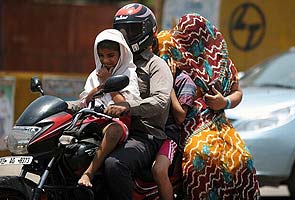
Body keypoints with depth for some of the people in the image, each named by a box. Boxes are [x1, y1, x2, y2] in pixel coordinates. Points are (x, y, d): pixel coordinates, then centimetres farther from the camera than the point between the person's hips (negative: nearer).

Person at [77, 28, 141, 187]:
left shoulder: (128, 74, 7)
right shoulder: (95, 75, 24)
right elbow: (83, 103, 18)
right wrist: (99, 87, 3)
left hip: (117, 120, -6)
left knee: (115, 129, -41)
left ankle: (89, 173, -45)